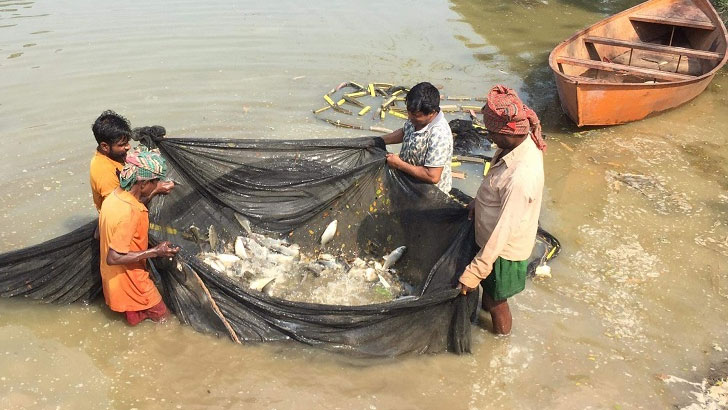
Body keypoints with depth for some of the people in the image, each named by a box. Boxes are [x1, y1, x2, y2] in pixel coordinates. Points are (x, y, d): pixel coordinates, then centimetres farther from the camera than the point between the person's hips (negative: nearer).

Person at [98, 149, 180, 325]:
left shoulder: (113, 196, -5)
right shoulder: (129, 213, -34)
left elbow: (99, 234, 10)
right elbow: (113, 258, -31)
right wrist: (155, 252, -25)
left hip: (111, 276, 9)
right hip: (129, 279, -9)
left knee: (134, 317, 27)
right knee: (161, 317, 11)